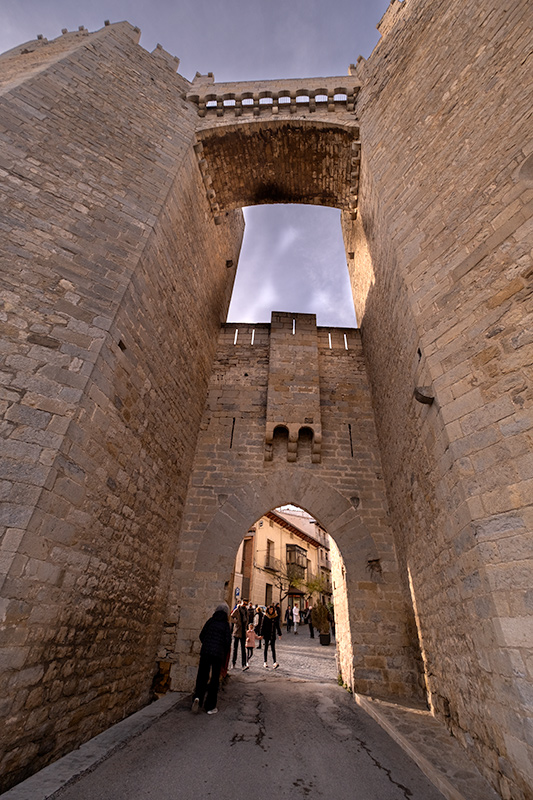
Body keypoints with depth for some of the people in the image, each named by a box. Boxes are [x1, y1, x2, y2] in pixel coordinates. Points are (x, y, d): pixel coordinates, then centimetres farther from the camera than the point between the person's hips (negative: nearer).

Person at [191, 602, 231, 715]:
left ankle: (198, 697, -9)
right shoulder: (225, 624, -4)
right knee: (214, 679, 10)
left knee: (202, 676, 13)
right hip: (218, 654, -2)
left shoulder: (210, 621, 3)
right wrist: (224, 655, 11)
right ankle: (210, 707, 16)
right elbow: (228, 640, -5)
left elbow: (201, 636, 7)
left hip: (205, 652, 2)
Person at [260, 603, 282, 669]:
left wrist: (279, 634, 9)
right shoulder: (265, 616, -5)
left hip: (273, 634, 2)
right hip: (266, 634, -2)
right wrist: (262, 634, -6)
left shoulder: (276, 616, 2)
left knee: (273, 648, -1)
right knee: (266, 648, 8)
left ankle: (274, 662, -5)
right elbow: (262, 625, -3)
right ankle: (265, 662, 17)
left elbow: (277, 626, 10)